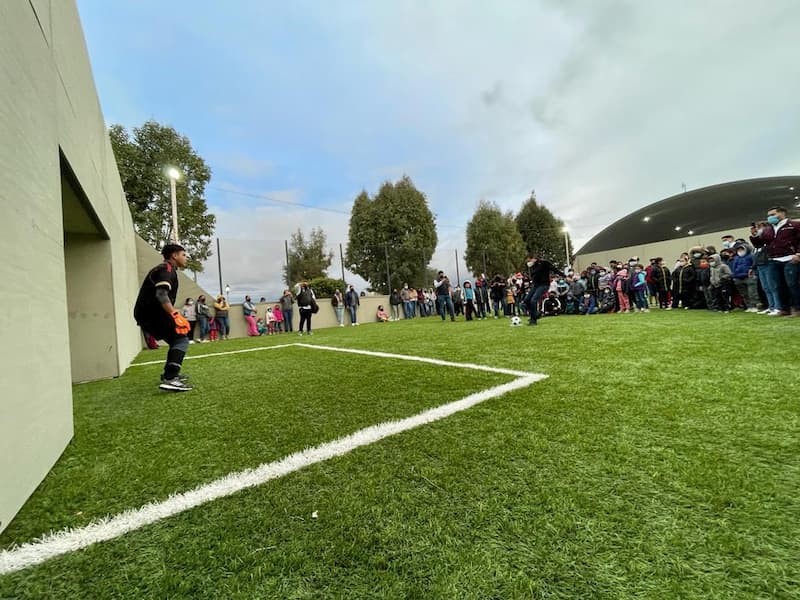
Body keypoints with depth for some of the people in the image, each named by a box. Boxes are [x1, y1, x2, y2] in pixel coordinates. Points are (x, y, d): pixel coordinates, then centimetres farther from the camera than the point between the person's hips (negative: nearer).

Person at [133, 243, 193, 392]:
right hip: (152, 314, -11)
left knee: (176, 341, 21)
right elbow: (161, 295, -26)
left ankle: (170, 374, 31)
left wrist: (173, 315, 31)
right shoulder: (166, 269, -10)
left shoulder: (164, 269, 23)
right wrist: (176, 315, -34)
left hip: (147, 314, 11)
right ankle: (169, 379, -28)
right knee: (181, 340, -17)